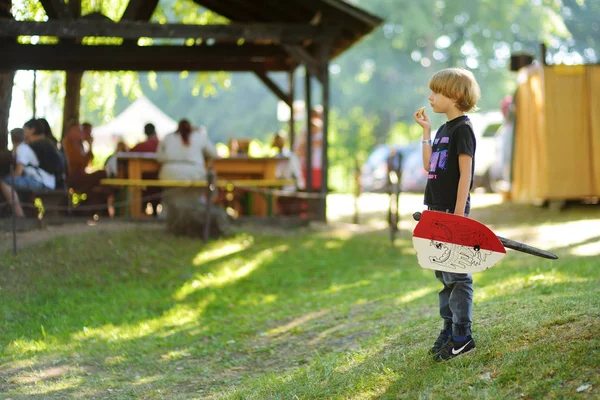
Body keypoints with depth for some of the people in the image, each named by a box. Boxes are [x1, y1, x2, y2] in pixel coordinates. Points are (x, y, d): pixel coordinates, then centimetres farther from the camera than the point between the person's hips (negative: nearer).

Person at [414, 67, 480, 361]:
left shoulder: (462, 129, -10)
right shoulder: (443, 130, 16)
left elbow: (465, 173, -16)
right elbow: (429, 167, 16)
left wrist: (458, 214, -20)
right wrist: (426, 131, 15)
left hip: (453, 211, -9)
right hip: (437, 211, 9)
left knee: (456, 274, -7)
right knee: (443, 274, 13)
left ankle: (462, 336, -3)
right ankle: (449, 329, 21)